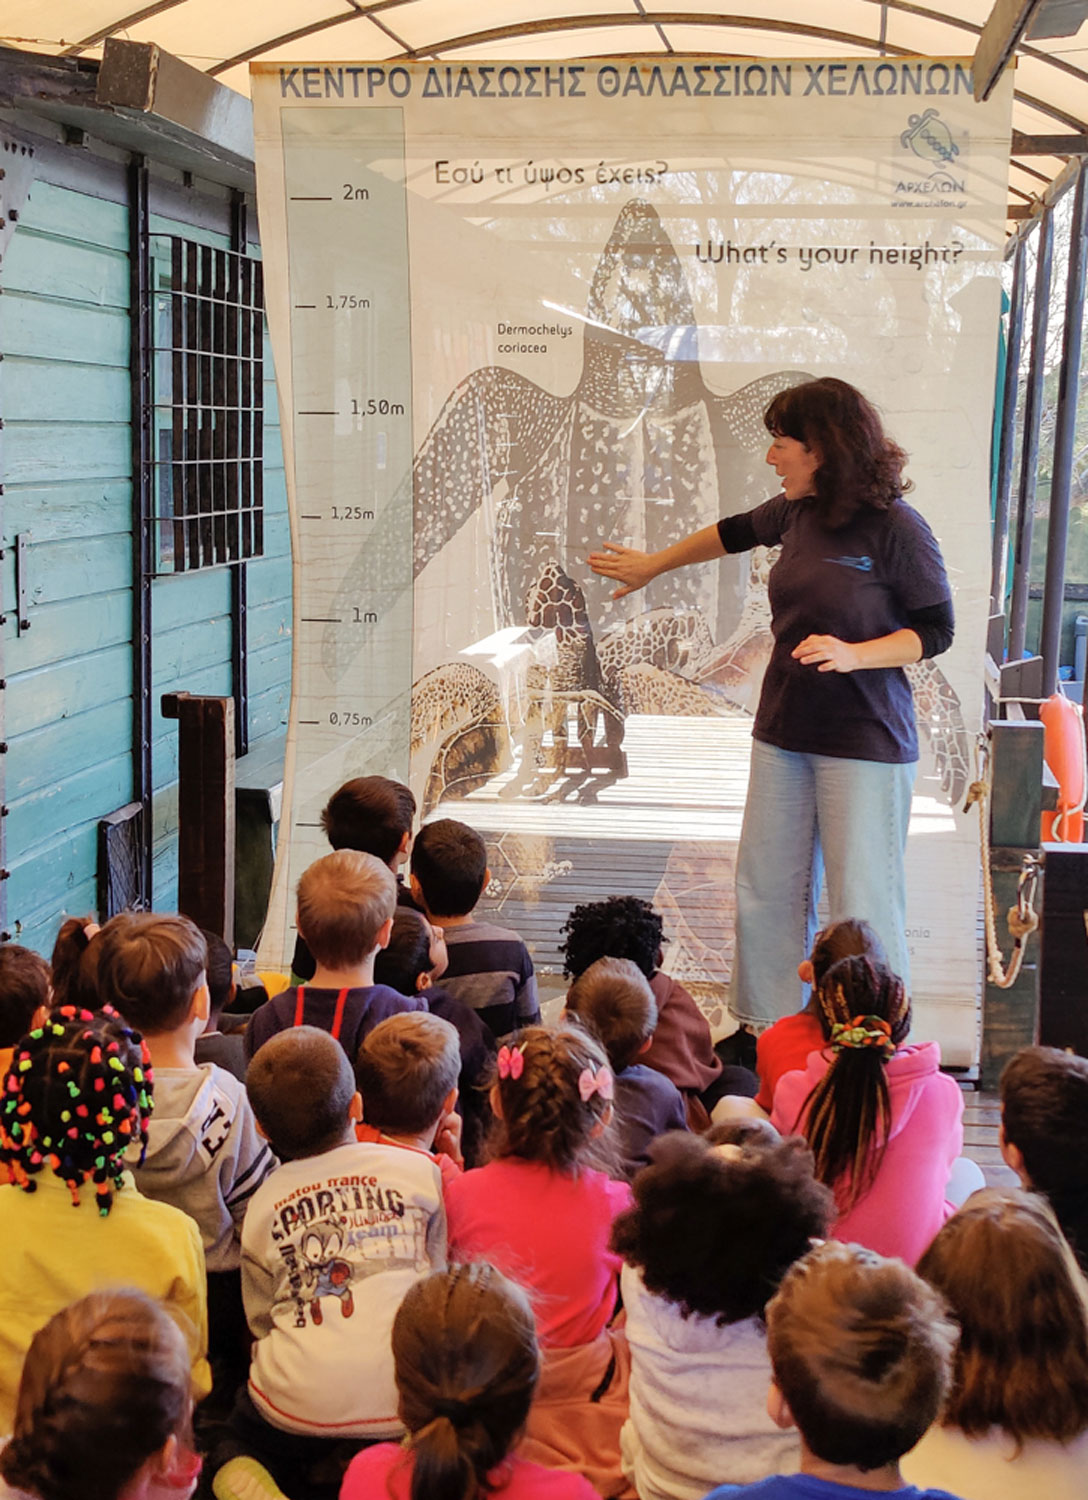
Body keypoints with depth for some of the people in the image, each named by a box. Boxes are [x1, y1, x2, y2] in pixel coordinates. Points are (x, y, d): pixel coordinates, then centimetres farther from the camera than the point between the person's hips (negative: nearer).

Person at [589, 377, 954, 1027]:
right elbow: (735, 532, 26)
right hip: (784, 731, 7)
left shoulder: (896, 528, -14)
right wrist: (652, 566, 37)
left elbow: (935, 631, -9)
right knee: (767, 894, 10)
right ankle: (767, 1033, 23)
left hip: (863, 742, -7)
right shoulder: (798, 512, 5)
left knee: (862, 906, -5)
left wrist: (853, 655, -23)